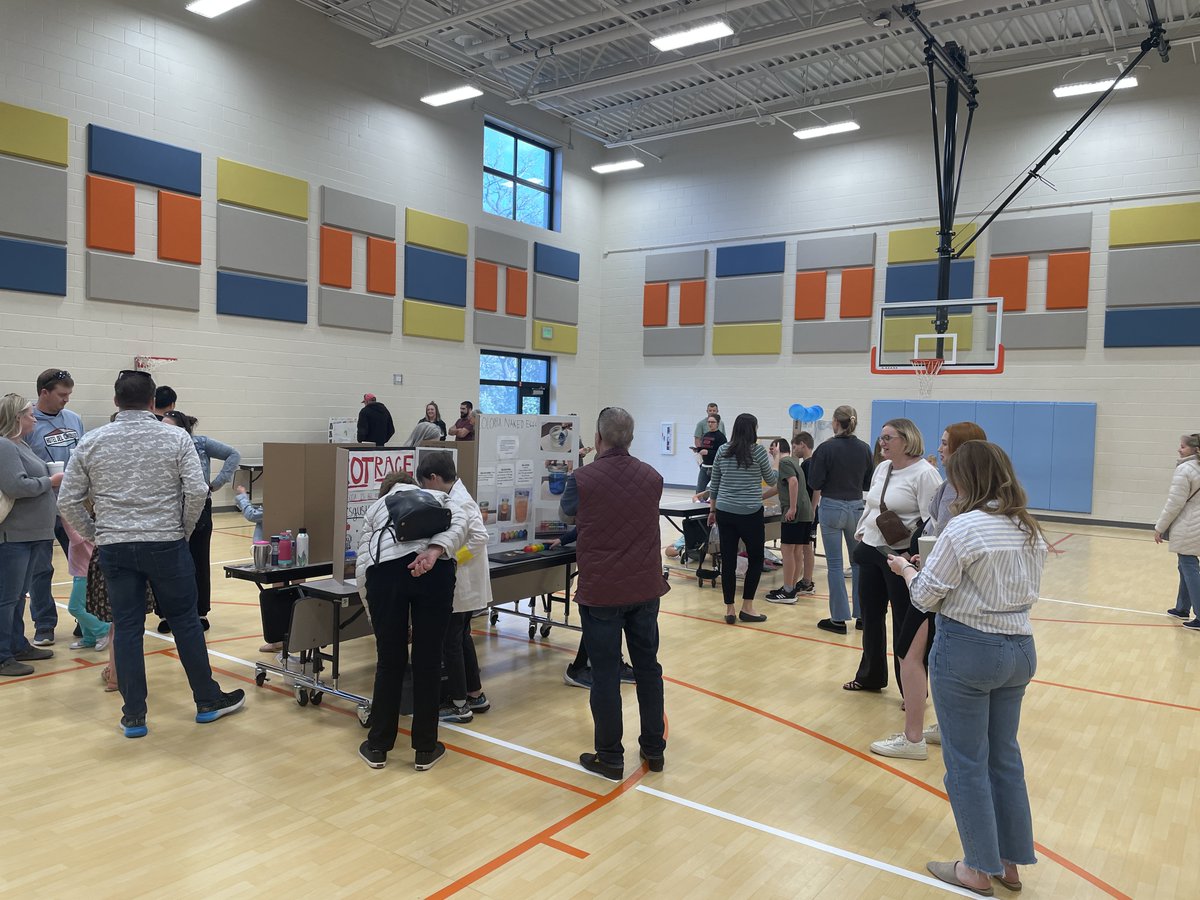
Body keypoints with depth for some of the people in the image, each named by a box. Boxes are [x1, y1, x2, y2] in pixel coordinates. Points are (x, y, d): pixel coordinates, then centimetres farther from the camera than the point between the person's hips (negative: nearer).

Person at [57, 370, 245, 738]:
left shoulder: (91, 442, 3)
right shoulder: (176, 438, -4)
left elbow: (67, 501, 3)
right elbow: (197, 491, -11)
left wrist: (93, 534, 16)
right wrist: (184, 528, 4)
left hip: (114, 548, 2)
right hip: (166, 545, -2)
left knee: (126, 628, 8)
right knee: (185, 622, 8)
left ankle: (134, 716, 14)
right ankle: (208, 701, 19)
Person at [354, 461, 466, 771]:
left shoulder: (375, 507, 34)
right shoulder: (437, 497, 32)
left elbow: (362, 565, 25)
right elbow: (459, 522, 6)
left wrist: (375, 614, 32)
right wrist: (434, 551, -9)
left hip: (384, 570, 1)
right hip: (434, 569, -1)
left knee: (389, 661, 15)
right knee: (428, 661, 11)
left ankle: (377, 748, 28)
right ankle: (426, 750, 23)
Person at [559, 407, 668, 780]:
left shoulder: (583, 478, -13)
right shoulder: (652, 478, 0)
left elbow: (566, 514, 8)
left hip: (601, 592, -4)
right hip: (645, 589, 4)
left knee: (606, 672, 5)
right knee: (647, 666, 14)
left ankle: (610, 757, 14)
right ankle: (654, 748, 25)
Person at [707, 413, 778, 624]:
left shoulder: (722, 451, 5)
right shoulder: (758, 451, -6)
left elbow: (714, 484, 10)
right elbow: (771, 480, 7)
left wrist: (712, 509, 20)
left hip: (725, 512, 4)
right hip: (750, 513, -4)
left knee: (728, 560, 6)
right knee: (756, 559, 10)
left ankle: (729, 609, 10)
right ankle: (747, 607, 10)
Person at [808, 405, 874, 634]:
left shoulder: (826, 448, -11)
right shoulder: (864, 449, 0)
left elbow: (816, 483, -10)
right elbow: (868, 484, 8)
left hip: (832, 507, -4)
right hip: (857, 507, 4)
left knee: (835, 564, 2)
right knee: (858, 561, 14)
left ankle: (839, 619, 5)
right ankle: (862, 614, 20)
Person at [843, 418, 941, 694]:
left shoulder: (924, 473, -15)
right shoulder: (882, 468, 11)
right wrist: (860, 533, 16)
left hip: (901, 557, -8)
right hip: (871, 552, 8)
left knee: (905, 624, 2)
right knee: (871, 616, 17)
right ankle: (870, 676, 34)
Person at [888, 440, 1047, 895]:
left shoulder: (965, 527, -19)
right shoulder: (1031, 529, 4)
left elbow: (926, 596, -13)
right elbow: (1026, 591, 13)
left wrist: (905, 569, 5)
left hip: (966, 649, -7)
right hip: (1020, 649, 7)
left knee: (966, 762, 7)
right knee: (1005, 756, 19)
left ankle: (979, 869, 20)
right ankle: (1010, 861, 30)